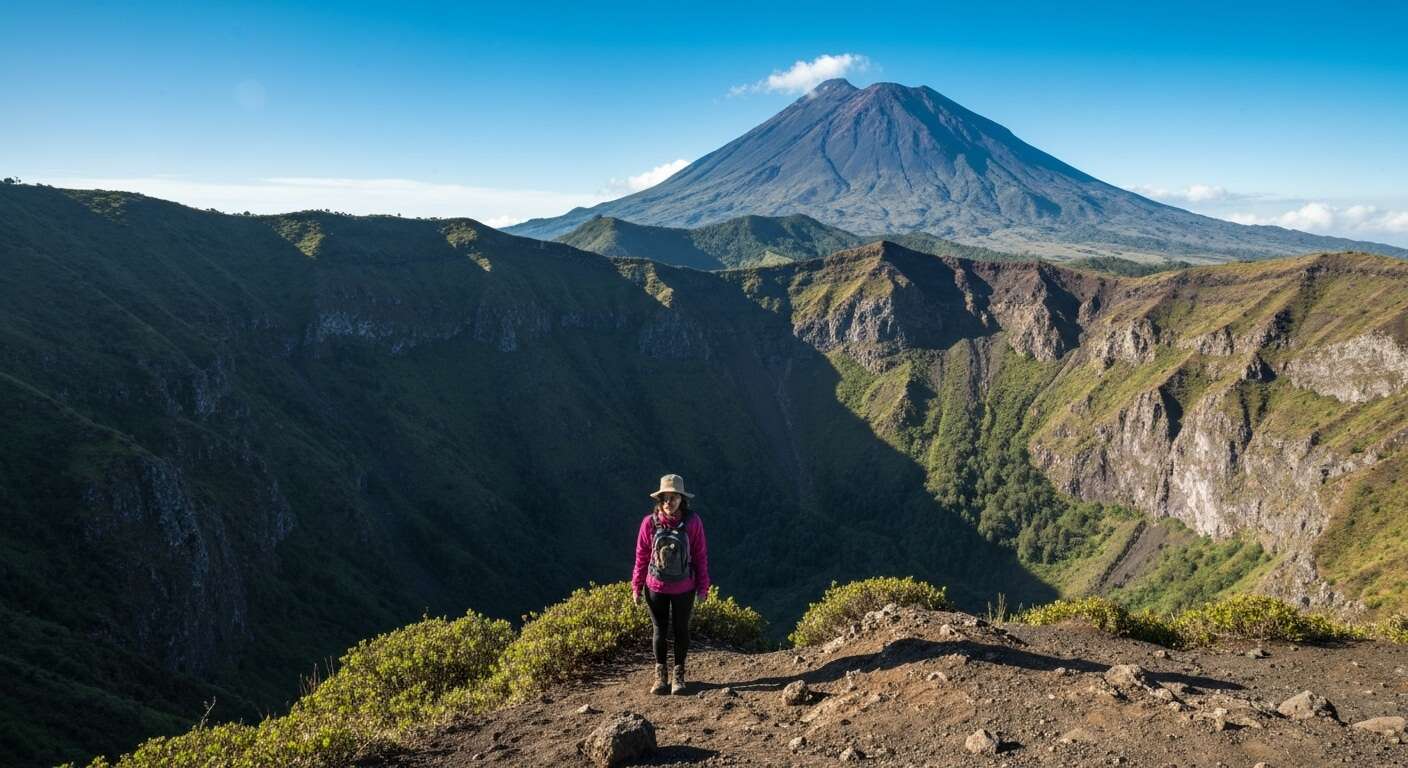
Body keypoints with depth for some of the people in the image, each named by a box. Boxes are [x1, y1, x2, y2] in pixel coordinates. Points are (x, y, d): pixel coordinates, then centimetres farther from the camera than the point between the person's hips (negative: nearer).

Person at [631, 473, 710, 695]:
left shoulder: (693, 522, -14)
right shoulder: (650, 522, -12)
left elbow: (700, 556, -6)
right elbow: (642, 556, -3)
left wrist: (703, 587, -2)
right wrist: (636, 587, 1)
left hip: (684, 589, 0)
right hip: (656, 587, 0)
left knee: (681, 630, 14)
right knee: (660, 631, 12)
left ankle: (679, 675, 30)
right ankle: (660, 675, 28)